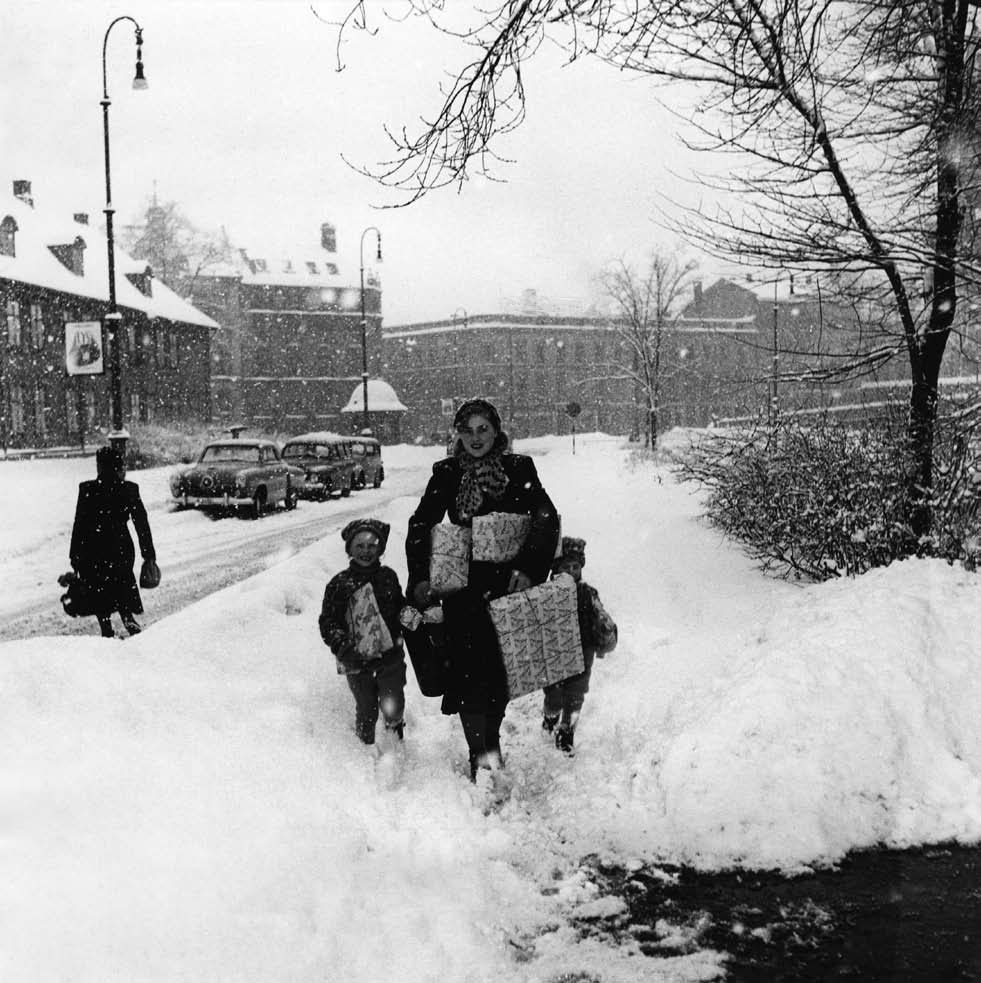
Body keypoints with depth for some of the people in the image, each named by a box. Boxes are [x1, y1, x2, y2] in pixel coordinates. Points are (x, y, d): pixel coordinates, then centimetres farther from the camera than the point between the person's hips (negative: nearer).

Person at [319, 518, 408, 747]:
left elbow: (400, 607, 20)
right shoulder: (339, 583, -2)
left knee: (391, 708, -10)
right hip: (357, 661, -1)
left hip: (390, 656, 1)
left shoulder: (388, 577, 5)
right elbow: (327, 623, -1)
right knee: (366, 713, 9)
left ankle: (395, 723, 27)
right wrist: (342, 647, -17)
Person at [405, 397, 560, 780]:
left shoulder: (518, 469, 2)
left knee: (501, 670, 6)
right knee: (469, 671, -11)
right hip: (463, 586, 0)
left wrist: (527, 568, -17)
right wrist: (420, 578, -6)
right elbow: (420, 525, 5)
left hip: (508, 583, 0)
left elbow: (546, 518, -6)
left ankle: (490, 744, 26)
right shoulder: (447, 473, 5)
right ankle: (481, 754, -9)